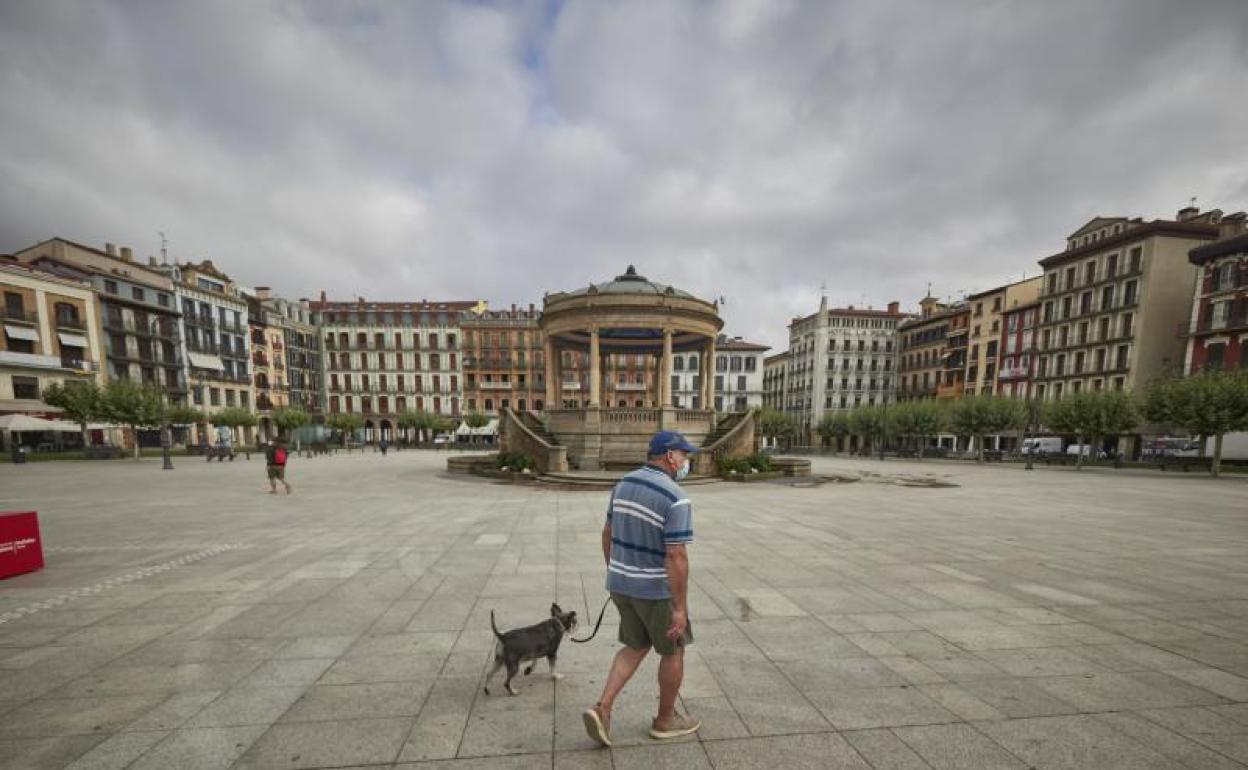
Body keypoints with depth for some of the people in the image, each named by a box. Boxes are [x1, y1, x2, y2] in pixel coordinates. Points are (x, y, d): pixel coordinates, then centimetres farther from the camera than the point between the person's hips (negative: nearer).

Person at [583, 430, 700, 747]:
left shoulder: (625, 484, -2)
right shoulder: (676, 499, -24)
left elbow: (608, 533, 6)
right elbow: (676, 558, -24)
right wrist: (680, 608, -15)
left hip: (622, 583, 6)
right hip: (656, 589, -6)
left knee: (636, 648, 25)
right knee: (673, 650, 19)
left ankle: (602, 709, 15)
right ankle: (665, 719, 37)